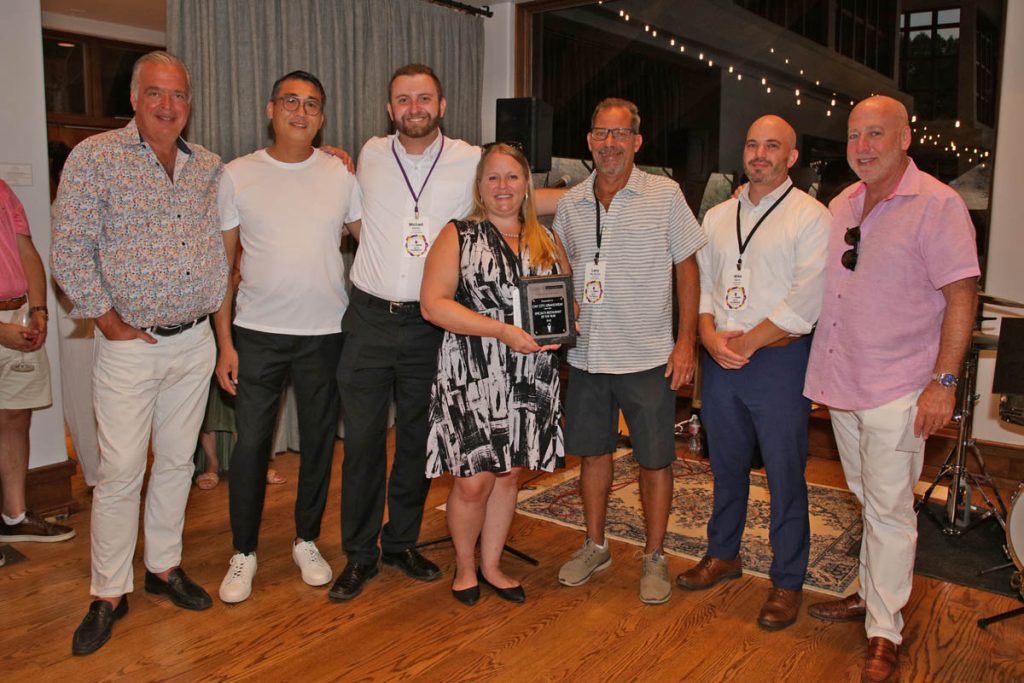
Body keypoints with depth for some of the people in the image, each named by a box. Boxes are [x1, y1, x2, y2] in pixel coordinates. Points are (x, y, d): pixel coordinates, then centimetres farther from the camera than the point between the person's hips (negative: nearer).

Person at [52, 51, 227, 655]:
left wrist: (215, 307, 7)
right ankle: (110, 593, 15)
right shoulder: (95, 157, -6)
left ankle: (165, 566, 29)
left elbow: (220, 243, 17)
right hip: (130, 344, -4)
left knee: (177, 461, 13)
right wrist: (110, 321, -9)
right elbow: (69, 251, -8)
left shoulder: (210, 167, 8)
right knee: (121, 472, 0)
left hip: (194, 341, 4)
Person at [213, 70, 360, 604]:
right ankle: (243, 553, 21)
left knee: (319, 441, 10)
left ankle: (307, 541, 29)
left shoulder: (342, 174, 2)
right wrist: (224, 342, -4)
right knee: (250, 444, 3)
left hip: (325, 332, 1)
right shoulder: (238, 175, 1)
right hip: (257, 333, -1)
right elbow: (222, 262, 1)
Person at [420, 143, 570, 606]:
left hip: (530, 379, 4)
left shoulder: (546, 242, 13)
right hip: (472, 377, -4)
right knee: (473, 480, -1)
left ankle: (491, 565, 30)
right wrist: (502, 331, -19)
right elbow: (433, 304, -11)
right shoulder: (458, 236, -1)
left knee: (509, 474, 12)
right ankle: (464, 566, 24)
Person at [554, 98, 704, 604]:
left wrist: (686, 341, -7)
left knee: (654, 458, 5)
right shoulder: (571, 204, 7)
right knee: (593, 451, 14)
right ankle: (595, 546, 32)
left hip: (648, 355, -3)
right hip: (586, 354, 4)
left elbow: (687, 268, -1)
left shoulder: (665, 194, -3)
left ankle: (655, 557, 23)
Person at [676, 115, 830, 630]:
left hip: (780, 358, -5)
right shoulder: (717, 217, 14)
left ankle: (788, 582, 16)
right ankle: (723, 555, 34)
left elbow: (807, 299, -12)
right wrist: (710, 336, -6)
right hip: (720, 359, 5)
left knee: (785, 475, 2)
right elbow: (699, 282, 12)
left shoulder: (812, 217, -4)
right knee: (727, 466, 17)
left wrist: (748, 342, -13)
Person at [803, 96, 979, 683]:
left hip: (897, 390, -6)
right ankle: (872, 594, 34)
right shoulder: (843, 205, 11)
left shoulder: (938, 205, -9)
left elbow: (961, 296, -12)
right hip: (842, 382, 6)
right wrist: (825, 370, 14)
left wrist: (944, 382, -17)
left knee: (889, 510, 0)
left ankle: (885, 635, 11)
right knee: (870, 501, 19)